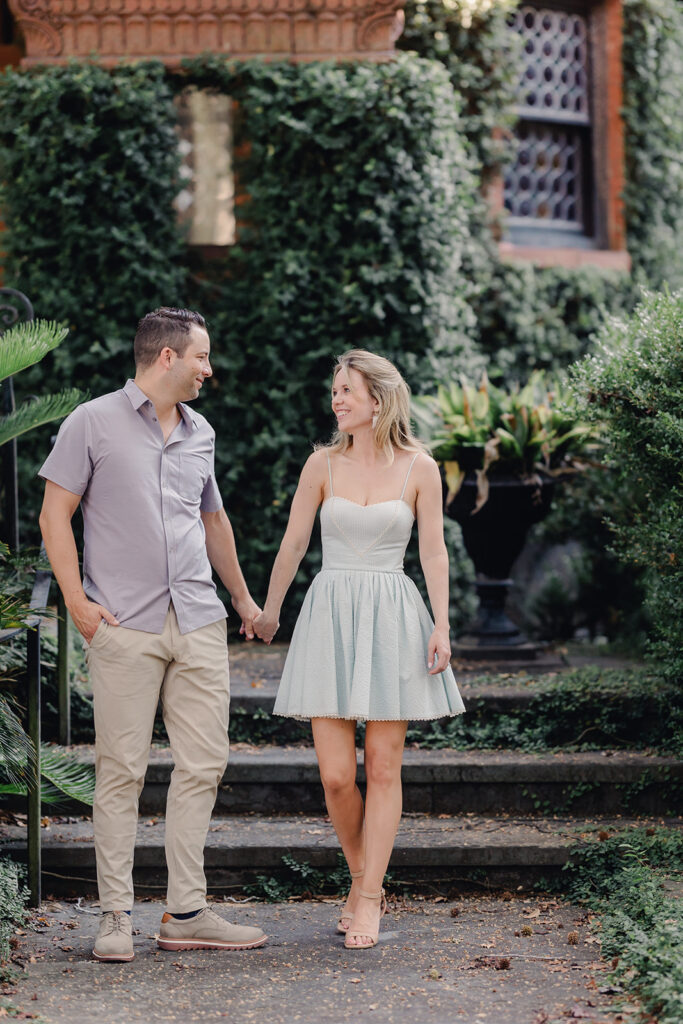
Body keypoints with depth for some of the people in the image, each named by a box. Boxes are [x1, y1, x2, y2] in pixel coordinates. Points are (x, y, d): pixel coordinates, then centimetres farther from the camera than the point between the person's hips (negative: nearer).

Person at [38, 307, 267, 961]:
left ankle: (186, 913, 10)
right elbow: (55, 515, -2)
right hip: (125, 626, -5)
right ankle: (116, 917, 4)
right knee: (121, 771, -3)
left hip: (199, 623, 6)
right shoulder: (94, 422, 0)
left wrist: (243, 598, 32)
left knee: (203, 765, 3)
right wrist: (77, 602, -10)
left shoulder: (200, 433, 17)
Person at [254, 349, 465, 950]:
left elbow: (434, 550, 4)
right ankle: (364, 881, 19)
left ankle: (368, 900, 8)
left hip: (393, 618, -1)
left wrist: (441, 624, -5)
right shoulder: (323, 464, 5)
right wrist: (269, 609, 22)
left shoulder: (418, 467, 2)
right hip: (331, 614, 1)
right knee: (336, 775, -3)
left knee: (383, 768, 0)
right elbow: (294, 543, 14)